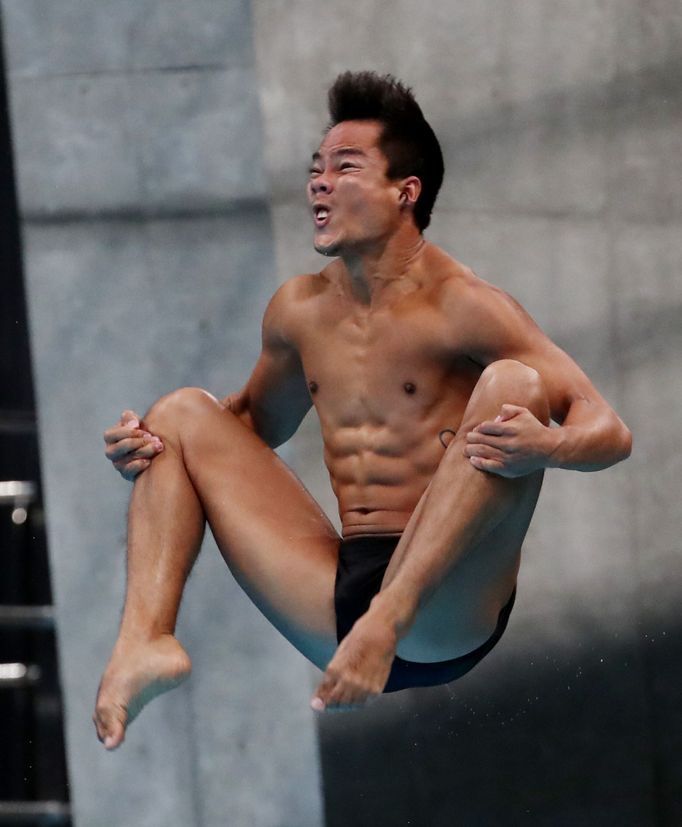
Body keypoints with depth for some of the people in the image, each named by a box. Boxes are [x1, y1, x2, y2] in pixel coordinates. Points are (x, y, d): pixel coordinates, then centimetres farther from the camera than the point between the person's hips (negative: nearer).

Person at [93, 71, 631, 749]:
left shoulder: (460, 308, -6)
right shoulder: (298, 311, 12)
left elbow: (611, 432, -10)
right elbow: (256, 422, 31)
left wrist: (543, 446, -34)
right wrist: (147, 447, 10)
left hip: (445, 619, -6)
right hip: (334, 611, 6)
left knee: (513, 383, -24)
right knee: (183, 412, 8)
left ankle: (386, 623, -37)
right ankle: (146, 637, -19)